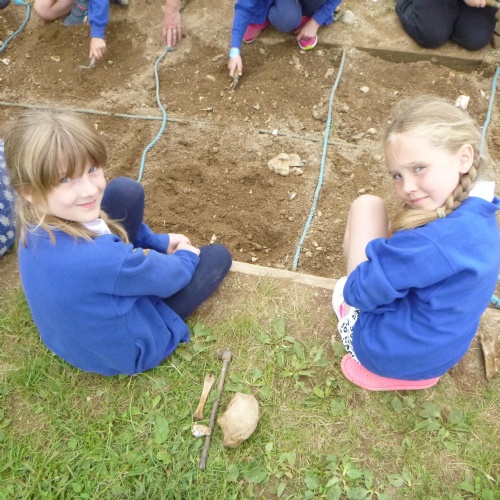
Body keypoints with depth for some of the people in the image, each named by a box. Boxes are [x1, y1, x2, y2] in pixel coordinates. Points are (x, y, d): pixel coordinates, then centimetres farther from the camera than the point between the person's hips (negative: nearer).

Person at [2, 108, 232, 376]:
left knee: (126, 190, -3)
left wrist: (158, 241, 5)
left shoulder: (37, 223, -20)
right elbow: (166, 277, -22)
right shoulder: (99, 259, -44)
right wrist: (186, 257, -1)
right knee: (217, 256, 5)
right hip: (124, 350, -6)